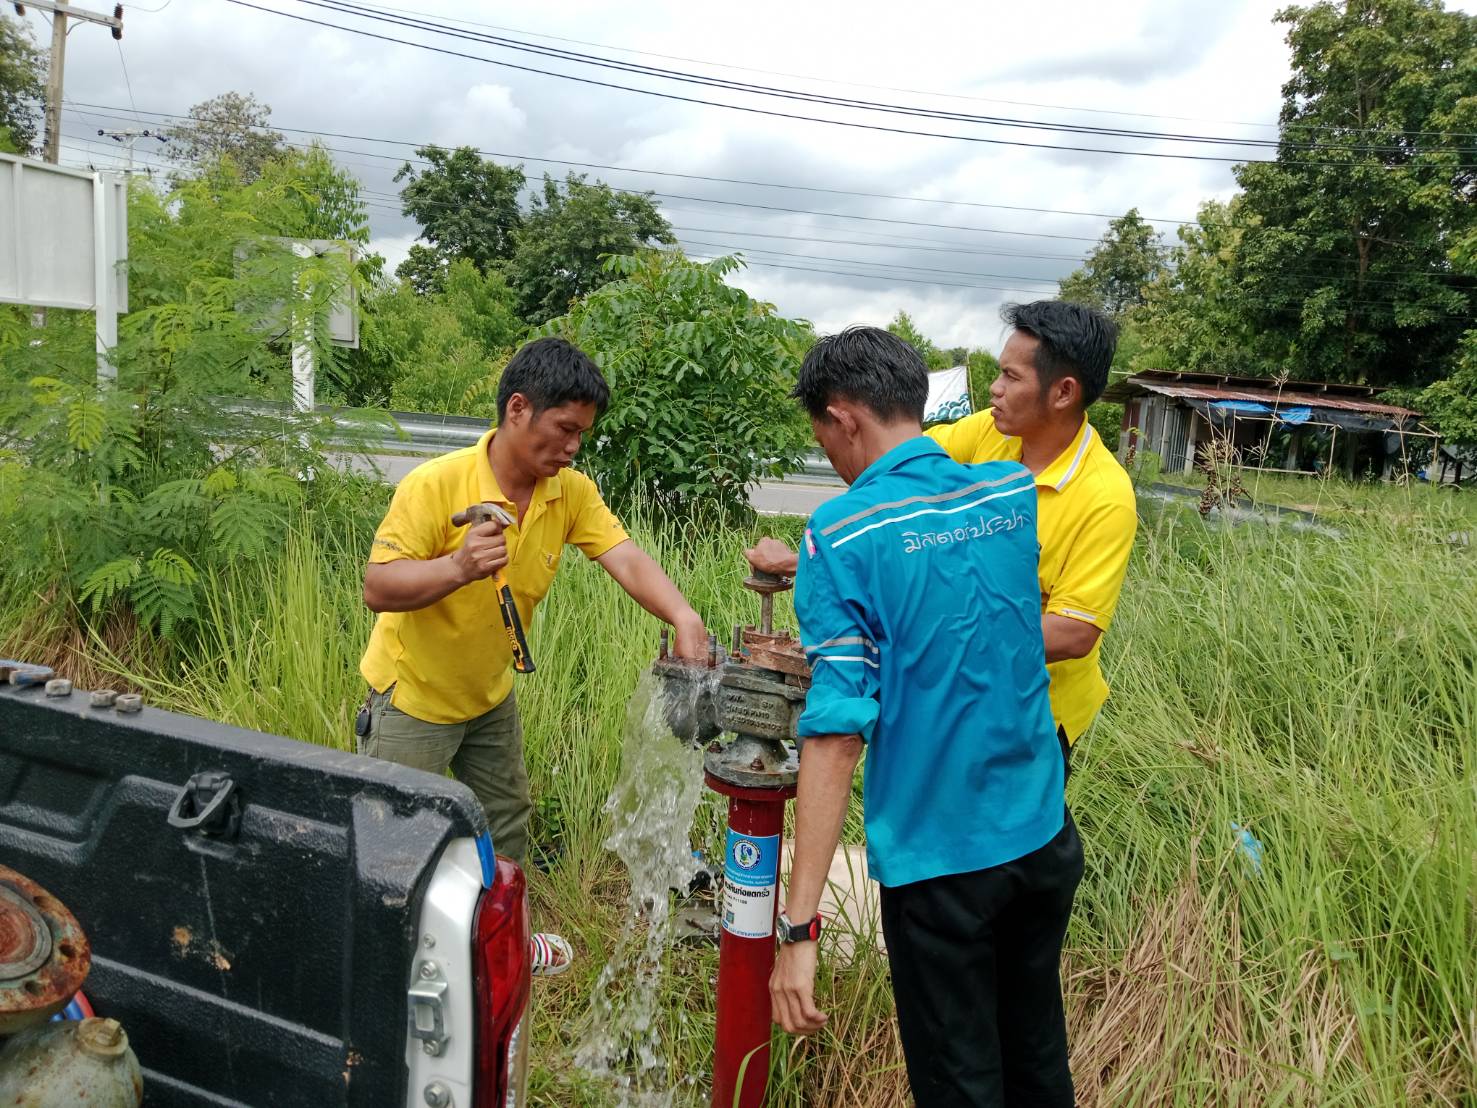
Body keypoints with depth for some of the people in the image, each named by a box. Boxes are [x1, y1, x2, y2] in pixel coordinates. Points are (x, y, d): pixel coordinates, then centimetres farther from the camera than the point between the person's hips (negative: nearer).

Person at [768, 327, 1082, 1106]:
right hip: (1044, 837, 6)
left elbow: (836, 734, -23)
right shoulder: (1014, 492, 0)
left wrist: (798, 926, -21)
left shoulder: (843, 534, -17)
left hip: (938, 860, -5)